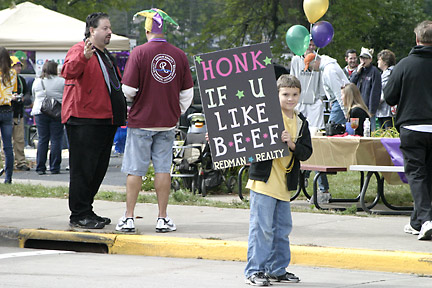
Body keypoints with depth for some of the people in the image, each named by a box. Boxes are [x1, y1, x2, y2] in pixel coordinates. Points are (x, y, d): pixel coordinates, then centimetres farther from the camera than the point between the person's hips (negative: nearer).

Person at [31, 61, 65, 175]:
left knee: (42, 140, 6)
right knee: (56, 140, 0)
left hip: (40, 112, 3)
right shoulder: (61, 82, -4)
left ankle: (40, 168, 3)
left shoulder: (37, 82, 8)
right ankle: (54, 168, -2)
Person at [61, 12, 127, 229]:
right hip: (83, 120, -9)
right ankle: (79, 215, -6)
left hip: (104, 120, 10)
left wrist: (122, 111, 29)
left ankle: (86, 211, 20)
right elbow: (69, 72, -28)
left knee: (98, 169, 12)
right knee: (83, 168, -8)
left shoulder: (105, 55, 22)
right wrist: (83, 57, -45)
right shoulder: (79, 50, -7)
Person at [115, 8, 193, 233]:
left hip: (141, 121, -3)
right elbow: (187, 92, 4)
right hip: (168, 122, 3)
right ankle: (163, 218, 7)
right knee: (163, 169, 7)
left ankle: (129, 217, 4)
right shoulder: (179, 55, 0)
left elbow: (128, 89, -12)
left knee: (135, 170, 3)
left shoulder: (139, 53, -11)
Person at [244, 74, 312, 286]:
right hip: (264, 179, -6)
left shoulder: (301, 123, 11)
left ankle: (277, 269, 23)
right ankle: (254, 271, -3)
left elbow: (306, 153, 5)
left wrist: (292, 144, -14)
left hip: (284, 183, 6)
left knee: (283, 227, 12)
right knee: (261, 226, -7)